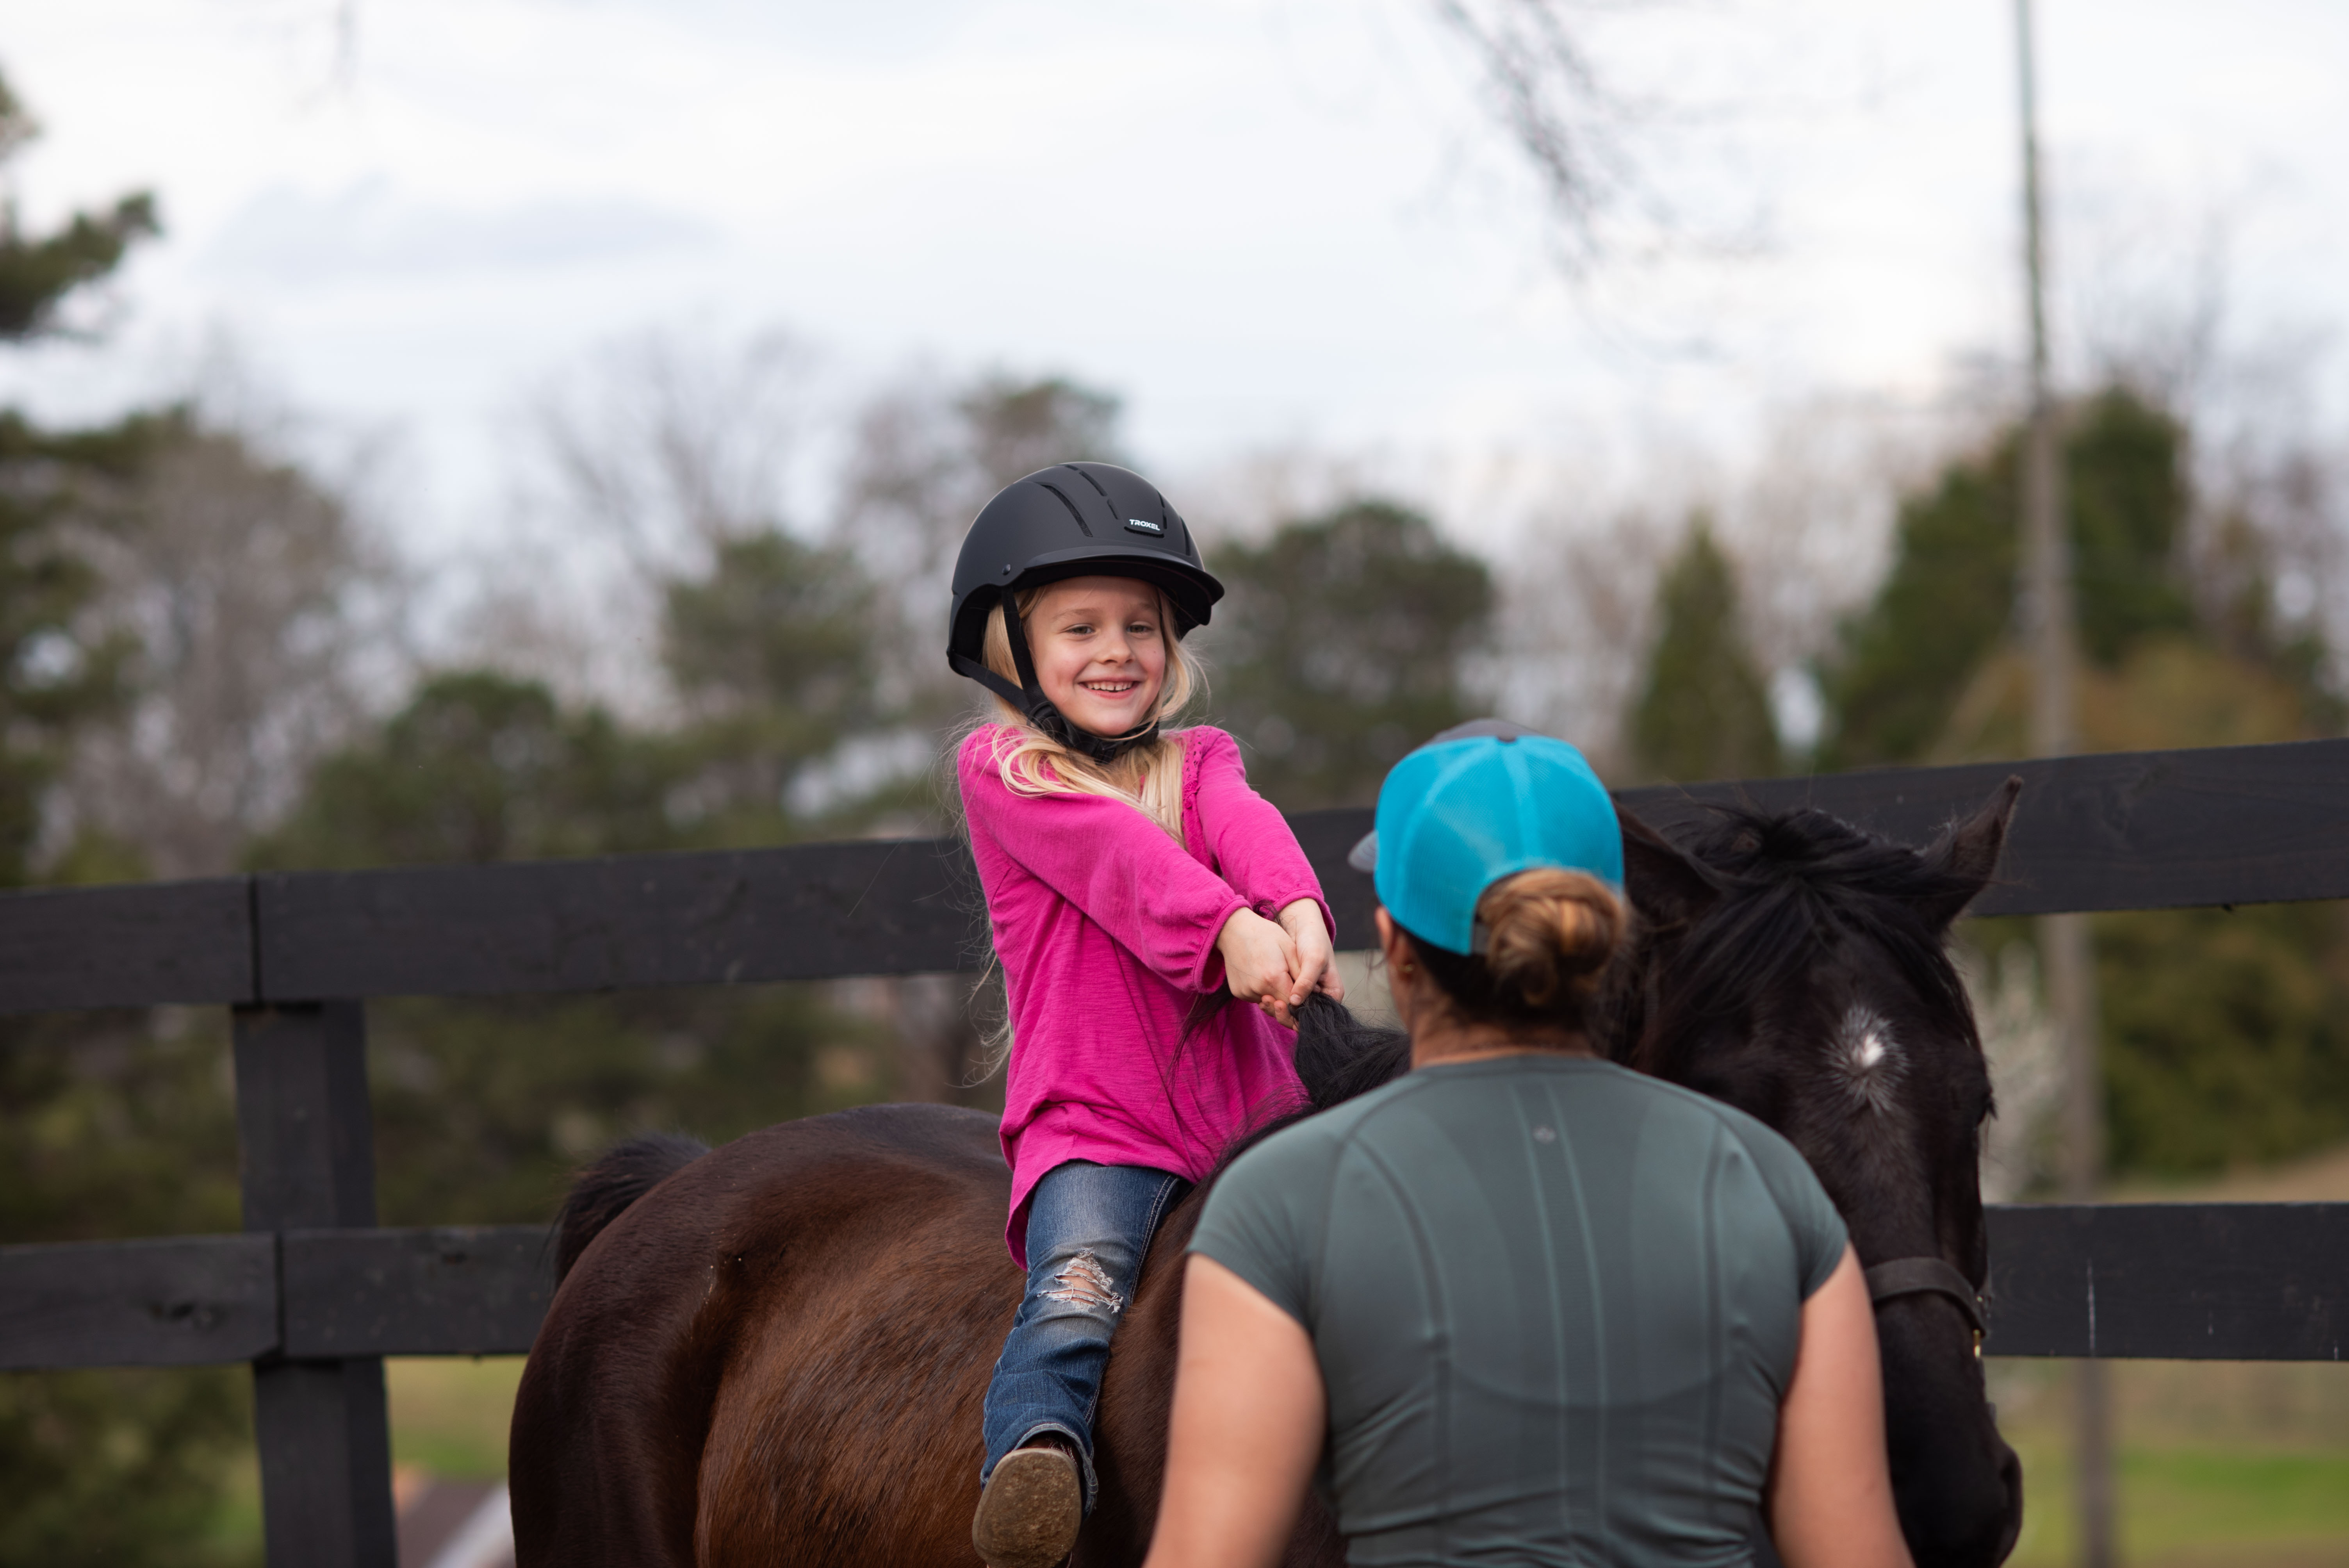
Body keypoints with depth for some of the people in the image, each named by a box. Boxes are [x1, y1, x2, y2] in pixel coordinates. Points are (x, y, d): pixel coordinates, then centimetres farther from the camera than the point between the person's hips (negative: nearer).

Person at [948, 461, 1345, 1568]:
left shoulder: (1199, 764, 21)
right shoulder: (999, 770, 9)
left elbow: (1247, 830, -4)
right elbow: (1115, 851, -10)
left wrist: (1295, 913, -28)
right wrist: (1227, 926, -27)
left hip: (1251, 1108, 5)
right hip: (1093, 1119, -5)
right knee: (1079, 1290, -32)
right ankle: (1033, 1464, -48)